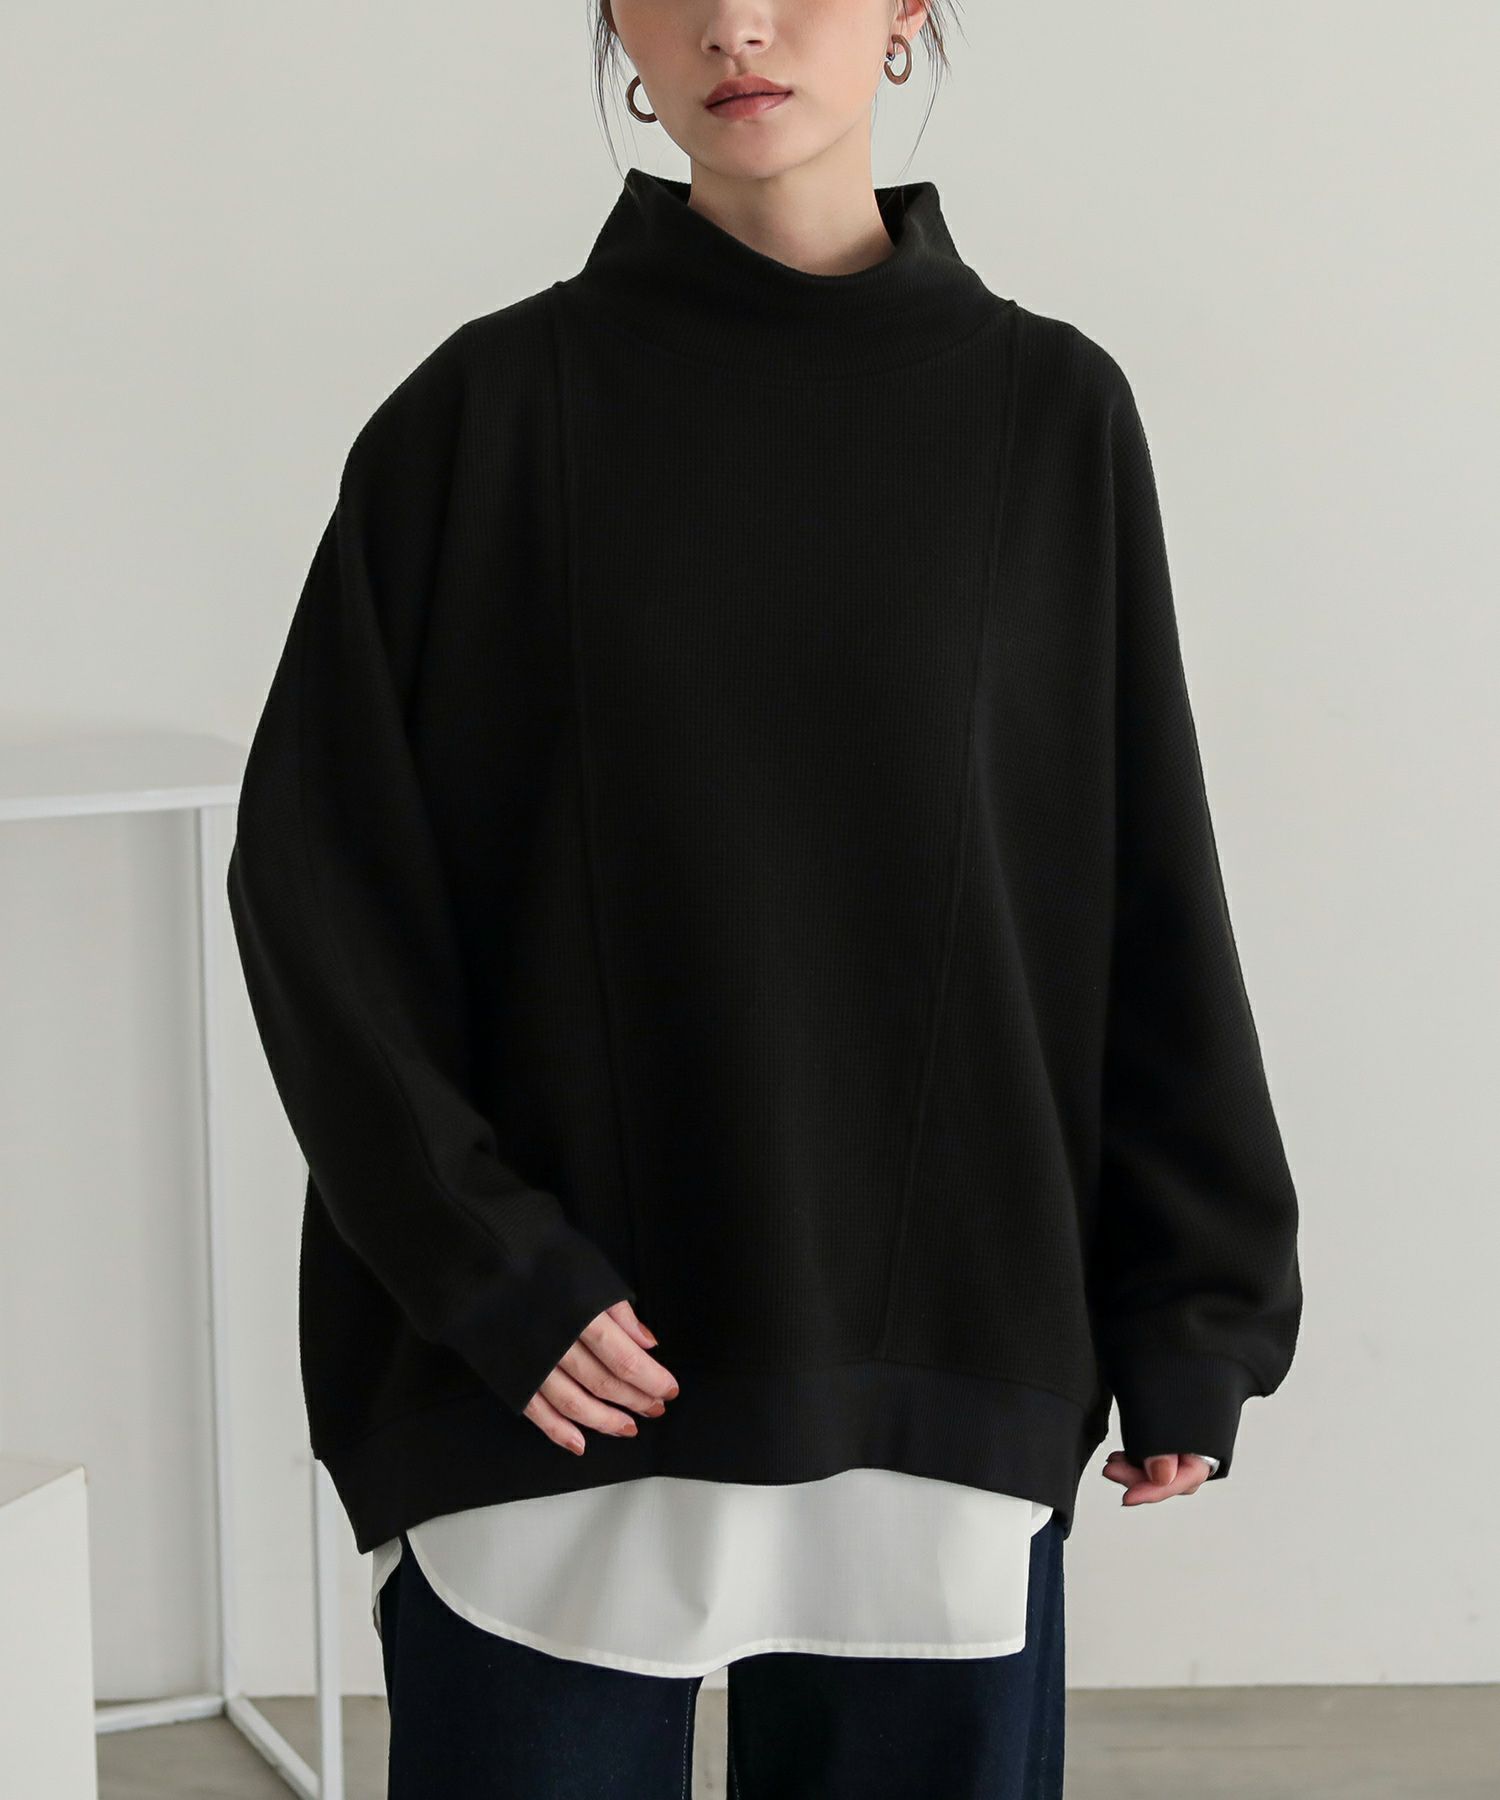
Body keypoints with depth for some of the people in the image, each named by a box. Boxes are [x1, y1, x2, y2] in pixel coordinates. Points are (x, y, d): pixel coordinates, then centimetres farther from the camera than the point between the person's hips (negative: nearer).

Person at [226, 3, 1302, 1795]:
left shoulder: (1049, 415, 3)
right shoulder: (497, 408, -1)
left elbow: (1148, 899, 6)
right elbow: (314, 870, -2)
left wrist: (1195, 1312, 5)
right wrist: (482, 1262, -10)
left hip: (943, 1367, 1)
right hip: (561, 1373, -1)